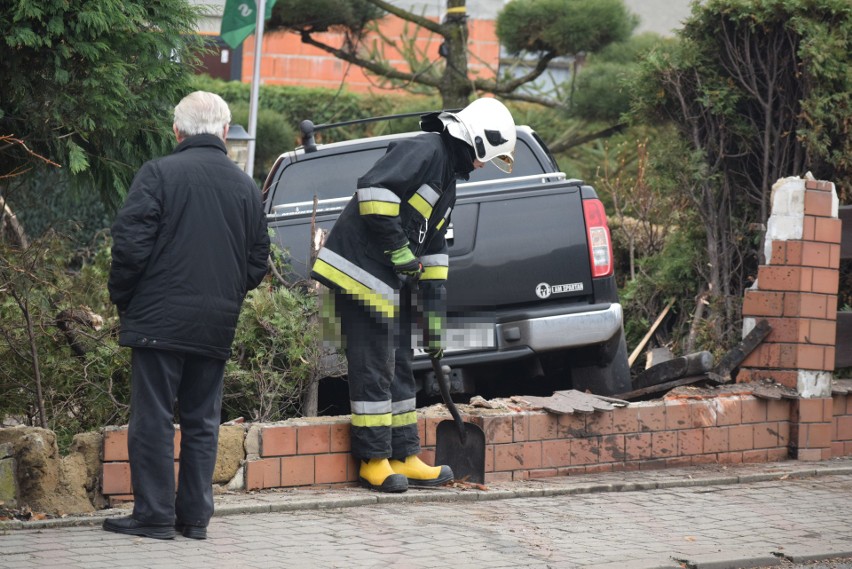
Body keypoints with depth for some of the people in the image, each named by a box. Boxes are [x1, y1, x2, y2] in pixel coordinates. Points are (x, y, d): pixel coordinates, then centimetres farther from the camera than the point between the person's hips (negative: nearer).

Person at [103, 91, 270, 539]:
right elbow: (259, 261, 13)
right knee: (202, 421, 11)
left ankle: (154, 514, 0)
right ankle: (195, 515, 12)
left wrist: (121, 298, 3)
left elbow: (130, 244, -12)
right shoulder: (246, 186, 8)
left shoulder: (158, 174, -8)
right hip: (217, 326, 5)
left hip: (160, 318, -5)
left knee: (153, 418, 0)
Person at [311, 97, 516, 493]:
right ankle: (374, 463, 0)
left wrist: (433, 317, 18)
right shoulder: (425, 151, -12)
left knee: (398, 370, 13)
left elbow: (433, 253, 22)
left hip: (392, 282, 11)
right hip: (362, 273, -11)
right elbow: (374, 187, -27)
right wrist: (398, 249, -20)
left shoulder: (447, 178, 21)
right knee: (373, 370, -6)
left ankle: (405, 459, 19)